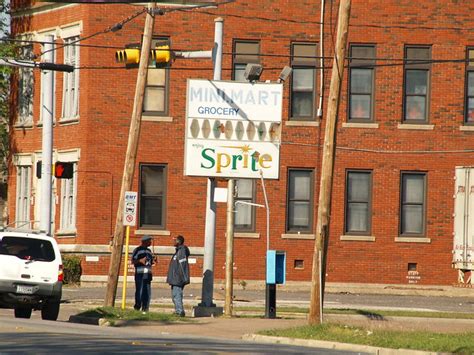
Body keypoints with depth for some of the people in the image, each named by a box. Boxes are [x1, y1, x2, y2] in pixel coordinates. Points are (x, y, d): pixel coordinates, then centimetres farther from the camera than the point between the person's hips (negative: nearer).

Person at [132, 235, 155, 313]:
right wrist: (140, 260, -23)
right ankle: (137, 308, -4)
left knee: (147, 293, 4)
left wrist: (153, 261, 3)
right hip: (140, 274, -7)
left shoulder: (149, 250, 20)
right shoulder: (137, 250, -1)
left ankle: (145, 309, 9)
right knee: (139, 292, -9)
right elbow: (133, 261, -6)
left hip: (148, 274, 7)